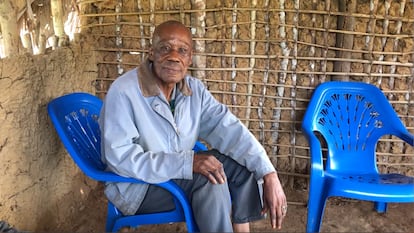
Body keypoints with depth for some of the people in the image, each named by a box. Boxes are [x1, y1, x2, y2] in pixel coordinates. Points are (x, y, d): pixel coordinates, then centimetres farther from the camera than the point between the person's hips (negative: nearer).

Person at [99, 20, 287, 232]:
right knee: (210, 177, -28)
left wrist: (269, 175, -23)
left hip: (183, 173, 7)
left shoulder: (194, 89, -3)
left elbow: (229, 130, -12)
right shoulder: (123, 92, -22)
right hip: (137, 186, -6)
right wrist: (188, 162, -34)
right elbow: (120, 157, -28)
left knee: (243, 164, -6)